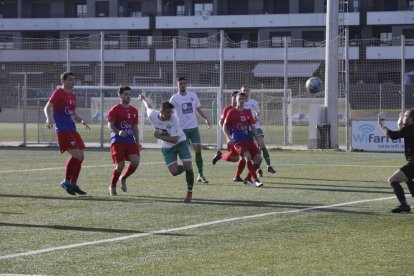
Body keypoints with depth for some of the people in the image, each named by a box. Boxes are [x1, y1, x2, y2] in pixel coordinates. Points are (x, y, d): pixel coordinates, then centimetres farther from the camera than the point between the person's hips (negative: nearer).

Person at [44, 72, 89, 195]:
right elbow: (47, 108, -11)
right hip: (63, 130, -9)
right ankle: (66, 181, -5)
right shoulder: (58, 93, -4)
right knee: (76, 155, -18)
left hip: (72, 130, 9)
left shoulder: (73, 96, 19)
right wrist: (49, 118, -30)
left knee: (80, 157, 6)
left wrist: (81, 121, 9)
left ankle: (73, 184, 15)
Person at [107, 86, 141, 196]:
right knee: (120, 165, -11)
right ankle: (112, 186, 12)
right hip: (117, 141, -5)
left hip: (130, 141, 5)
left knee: (135, 161, -16)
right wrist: (118, 132, -28)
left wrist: (137, 141, 12)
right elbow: (110, 125, -9)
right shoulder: (115, 109, -2)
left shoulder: (134, 110, 16)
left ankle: (123, 178, 12)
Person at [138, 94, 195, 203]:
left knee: (188, 167, -15)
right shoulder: (152, 115, -18)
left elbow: (175, 140, -30)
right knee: (174, 172, -12)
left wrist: (160, 136, -39)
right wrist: (142, 98, 27)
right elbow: (148, 107, 7)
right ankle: (184, 168, 26)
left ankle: (190, 193, 5)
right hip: (167, 148, 3)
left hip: (180, 142, -3)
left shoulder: (173, 120, -28)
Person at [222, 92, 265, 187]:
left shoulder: (248, 112, 15)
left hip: (249, 140, 5)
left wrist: (258, 139, 7)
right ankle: (256, 180, -26)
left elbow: (252, 127, 17)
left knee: (258, 159, -8)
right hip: (238, 141, -5)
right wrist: (228, 137, -12)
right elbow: (225, 127, 3)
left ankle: (248, 179, 10)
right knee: (248, 156, -28)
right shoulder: (232, 112, 2)